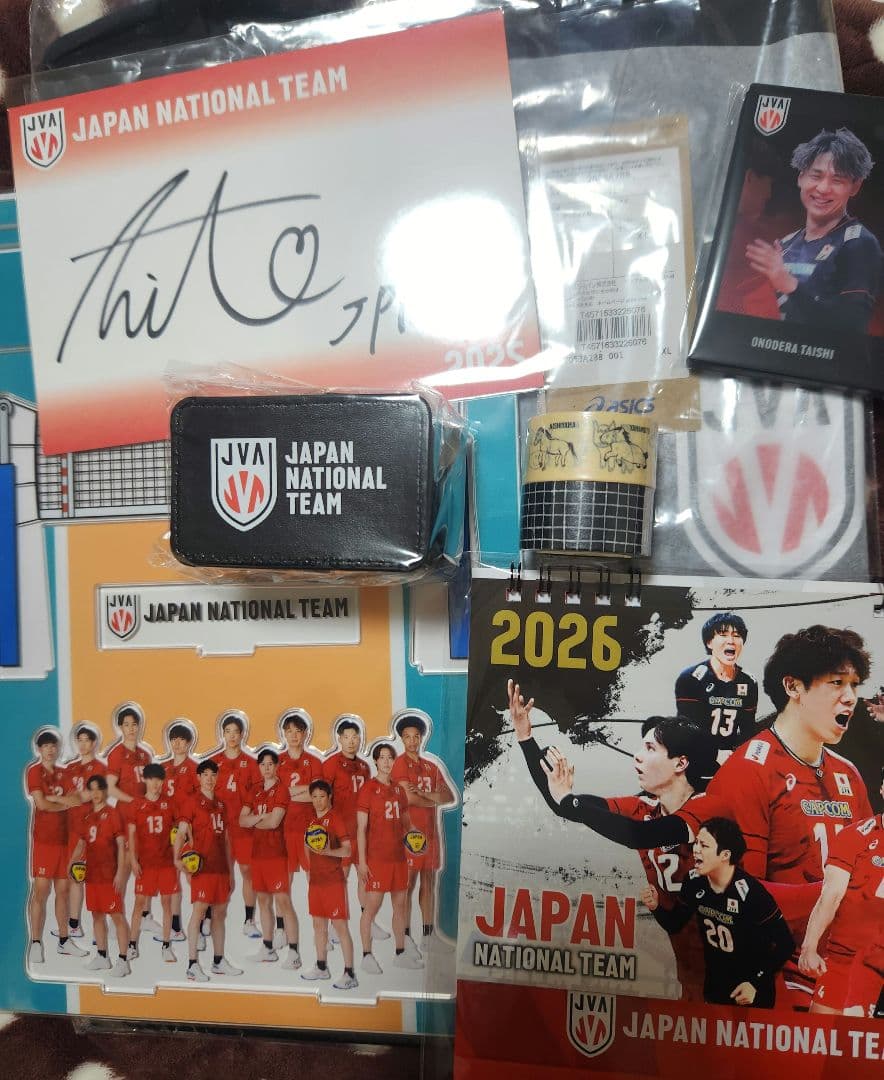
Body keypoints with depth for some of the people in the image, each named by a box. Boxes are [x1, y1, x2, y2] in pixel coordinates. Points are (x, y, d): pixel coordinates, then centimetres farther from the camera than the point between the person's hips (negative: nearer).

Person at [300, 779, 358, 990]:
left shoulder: (335, 818, -11)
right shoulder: (311, 818, 8)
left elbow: (348, 850, -16)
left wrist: (328, 851, -31)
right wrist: (309, 868, 15)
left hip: (334, 880, -7)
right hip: (315, 879, 7)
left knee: (340, 925, -4)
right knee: (318, 924, 16)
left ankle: (350, 974, 2)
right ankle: (321, 967, 32)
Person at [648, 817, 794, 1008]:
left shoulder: (750, 892, -29)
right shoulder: (694, 881, -12)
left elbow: (786, 944, -21)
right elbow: (674, 924, 0)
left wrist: (756, 983, -23)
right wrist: (655, 907, -19)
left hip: (751, 992, -5)